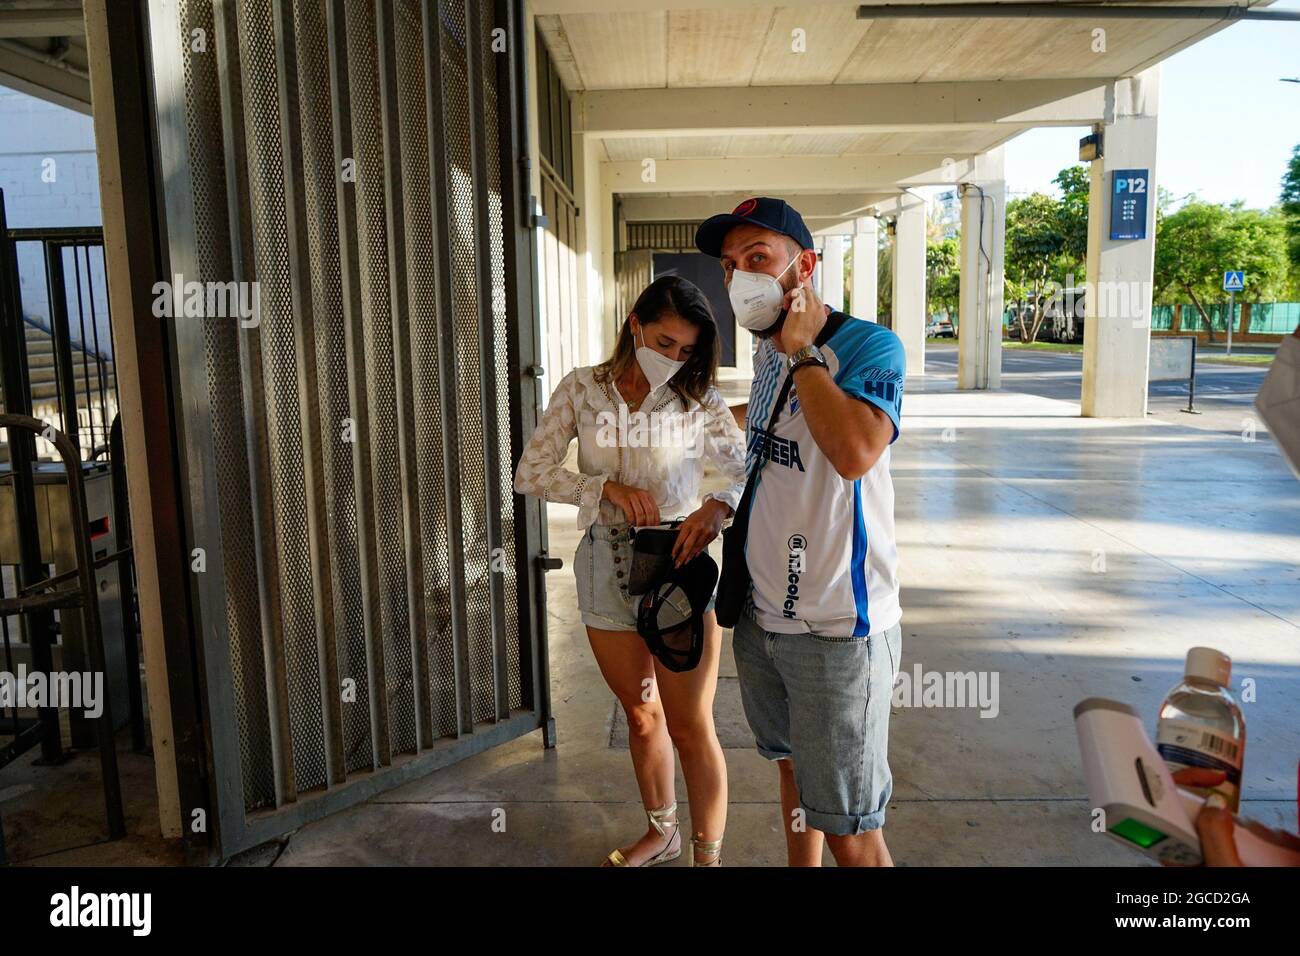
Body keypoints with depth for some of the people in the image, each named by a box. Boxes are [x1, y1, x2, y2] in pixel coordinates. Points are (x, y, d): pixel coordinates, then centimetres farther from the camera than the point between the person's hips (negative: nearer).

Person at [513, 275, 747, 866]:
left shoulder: (699, 401, -6)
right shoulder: (582, 388, -1)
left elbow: (751, 473, -9)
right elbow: (530, 472, -6)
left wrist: (718, 505, -30)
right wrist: (608, 488, -19)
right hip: (606, 568, 3)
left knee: (690, 728, 3)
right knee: (641, 715, 20)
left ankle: (708, 854, 24)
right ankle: (661, 832, 43)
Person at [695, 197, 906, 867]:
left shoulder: (869, 345, -15)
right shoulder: (766, 351, 7)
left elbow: (855, 452, -34)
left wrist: (800, 352, -24)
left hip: (839, 629, -7)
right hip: (762, 613, 7)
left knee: (847, 831, 2)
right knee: (791, 765, 24)